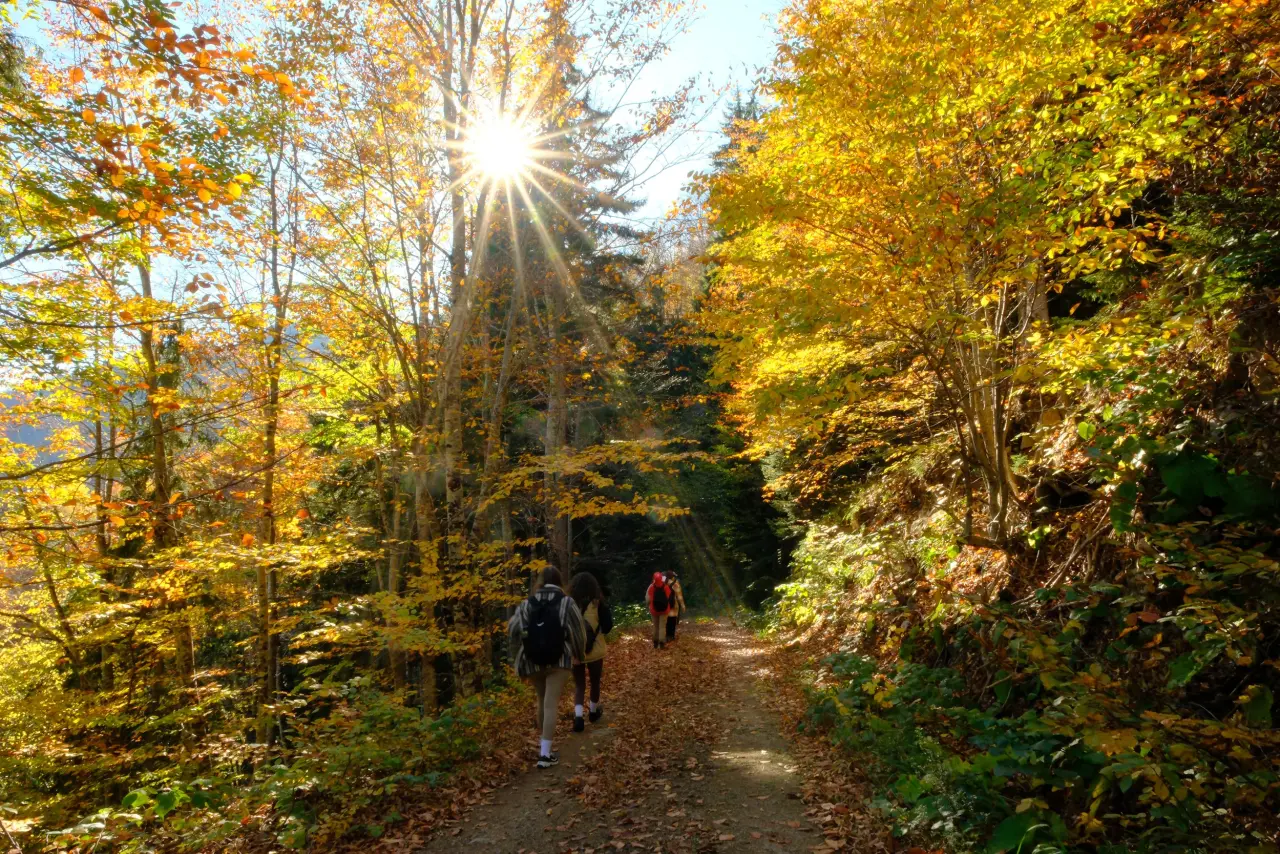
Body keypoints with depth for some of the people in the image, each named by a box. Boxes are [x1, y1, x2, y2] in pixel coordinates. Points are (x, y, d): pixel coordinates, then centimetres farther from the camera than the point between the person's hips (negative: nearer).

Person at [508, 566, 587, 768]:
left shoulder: (528, 602, 3)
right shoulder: (566, 602, -4)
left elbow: (513, 628, -1)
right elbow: (578, 629, -4)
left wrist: (520, 657, 10)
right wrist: (579, 652, 13)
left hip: (532, 659, 3)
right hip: (558, 659, -3)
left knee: (542, 701, 22)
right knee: (551, 705, -3)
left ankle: (542, 742, 34)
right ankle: (545, 754, -8)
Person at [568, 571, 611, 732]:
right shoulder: (598, 604, -11)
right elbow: (607, 626, -5)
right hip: (595, 650, 0)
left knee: (579, 684, 11)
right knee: (595, 682, 20)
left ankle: (578, 716, -6)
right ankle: (594, 711, 37)